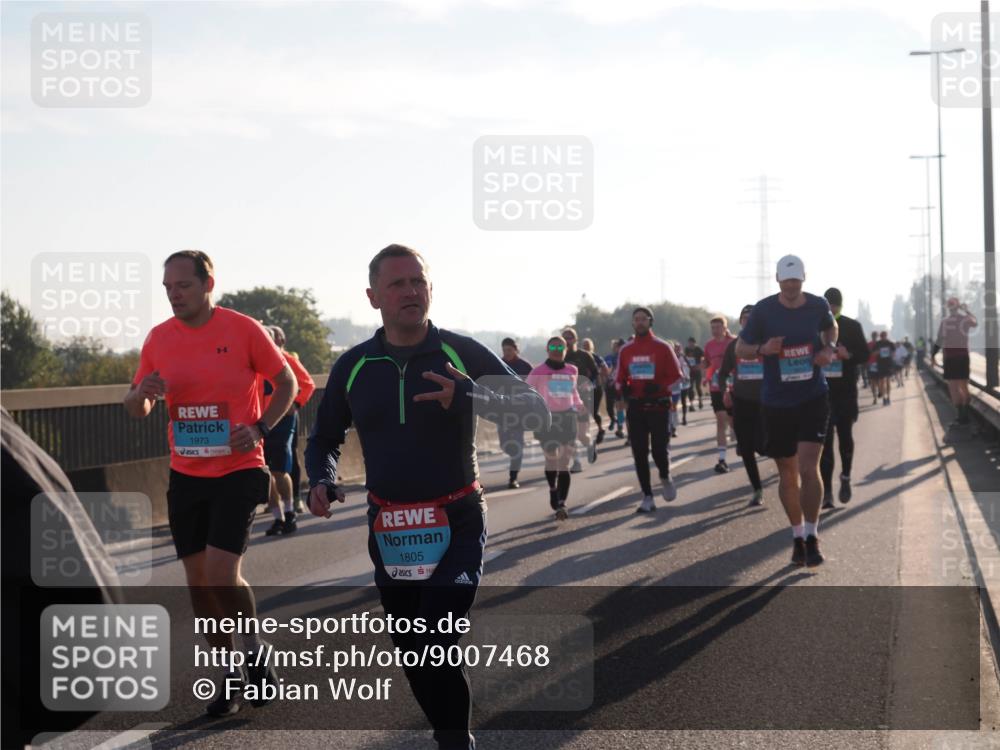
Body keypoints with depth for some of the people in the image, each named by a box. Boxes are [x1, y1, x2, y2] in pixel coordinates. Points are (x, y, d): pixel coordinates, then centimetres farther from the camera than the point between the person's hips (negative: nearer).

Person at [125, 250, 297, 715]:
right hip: (186, 475, 5)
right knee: (198, 581, 7)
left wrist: (260, 428, -13)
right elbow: (136, 410, 8)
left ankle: (255, 651, 12)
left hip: (238, 471, -5)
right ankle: (229, 675, 23)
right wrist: (142, 394, -16)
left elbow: (286, 384, 2)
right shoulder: (159, 338, 2)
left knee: (222, 573, -15)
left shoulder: (243, 330, -9)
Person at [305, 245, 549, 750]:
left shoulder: (463, 354, -6)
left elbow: (537, 412, -11)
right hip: (388, 529, 4)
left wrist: (468, 396, -28)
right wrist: (322, 481, -8)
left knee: (436, 648, -16)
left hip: (457, 524, -4)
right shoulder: (352, 366, 2)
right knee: (412, 654, 11)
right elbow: (324, 438, 15)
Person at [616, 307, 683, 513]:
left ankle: (665, 477, 28)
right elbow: (620, 378, 15)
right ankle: (647, 498, 8)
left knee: (660, 450, -6)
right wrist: (622, 387, -8)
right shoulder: (625, 350, 7)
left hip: (658, 406, -3)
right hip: (635, 408, 3)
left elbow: (676, 376, -3)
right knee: (639, 453, 1)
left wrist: (660, 387, -19)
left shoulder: (662, 347, -3)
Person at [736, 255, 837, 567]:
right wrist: (762, 348, -19)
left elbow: (830, 327, 22)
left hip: (813, 399, 0)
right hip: (777, 403, 0)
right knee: (787, 474, 9)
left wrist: (829, 348, 0)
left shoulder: (818, 306, -1)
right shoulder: (763, 310, -7)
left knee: (808, 468, -14)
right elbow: (740, 348, 2)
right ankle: (798, 536, 25)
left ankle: (811, 537, -6)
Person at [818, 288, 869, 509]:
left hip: (846, 391, 0)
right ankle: (827, 489, -2)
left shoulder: (853, 327, 3)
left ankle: (845, 478, 26)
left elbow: (865, 356, 3)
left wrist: (848, 355, -16)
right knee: (825, 439, -3)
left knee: (845, 435, 3)